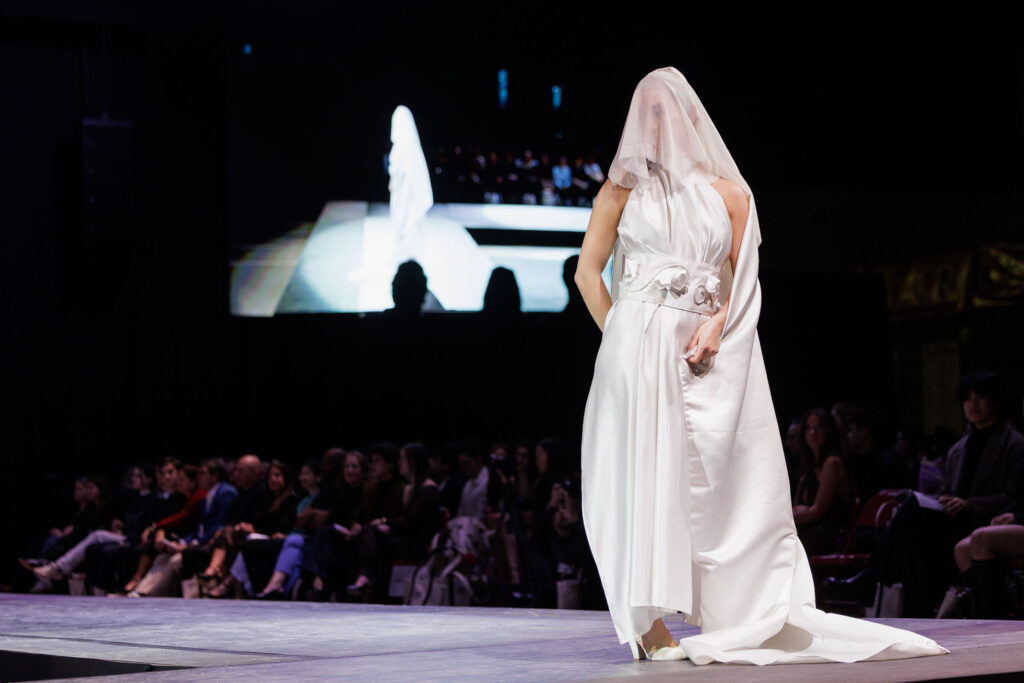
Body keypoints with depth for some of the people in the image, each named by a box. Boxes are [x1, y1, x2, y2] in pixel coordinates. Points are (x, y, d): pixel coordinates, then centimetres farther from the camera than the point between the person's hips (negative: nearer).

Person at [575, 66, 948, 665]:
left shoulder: (727, 193, 14)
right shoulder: (624, 187, 9)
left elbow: (744, 279, 12)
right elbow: (588, 272, 7)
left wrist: (716, 325, -5)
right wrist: (618, 337, -2)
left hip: (702, 351, 3)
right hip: (640, 342, -3)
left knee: (719, 476, -1)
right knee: (645, 472, -8)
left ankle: (753, 618, 5)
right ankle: (649, 624, -8)